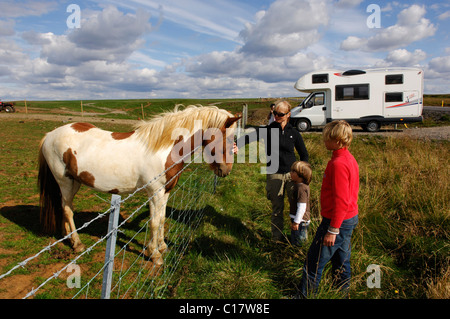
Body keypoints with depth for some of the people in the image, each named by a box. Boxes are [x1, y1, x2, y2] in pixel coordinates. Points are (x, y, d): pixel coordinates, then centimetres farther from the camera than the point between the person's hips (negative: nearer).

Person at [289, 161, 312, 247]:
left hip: (301, 220, -10)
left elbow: (302, 207, -27)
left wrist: (296, 222, -23)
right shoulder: (303, 185, 7)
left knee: (297, 242, 1)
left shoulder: (301, 188, -25)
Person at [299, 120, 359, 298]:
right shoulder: (349, 159, 8)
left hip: (337, 221, -10)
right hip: (350, 218, 10)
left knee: (315, 260, 4)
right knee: (341, 259, 21)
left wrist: (332, 230, -21)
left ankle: (306, 295, 17)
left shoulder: (338, 163, -23)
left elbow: (341, 200, -25)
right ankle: (343, 292, 35)